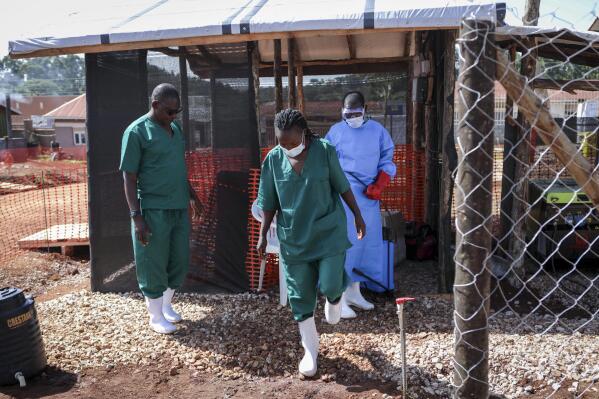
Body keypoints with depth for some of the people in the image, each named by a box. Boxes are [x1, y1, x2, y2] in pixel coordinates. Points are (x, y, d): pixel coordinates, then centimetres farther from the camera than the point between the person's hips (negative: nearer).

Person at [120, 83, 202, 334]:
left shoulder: (175, 127, 10)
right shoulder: (137, 131, -11)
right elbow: (129, 177, -12)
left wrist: (192, 195, 22)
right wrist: (136, 216, -17)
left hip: (179, 208, 7)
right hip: (153, 211, -7)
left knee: (180, 260, 15)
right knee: (154, 264, 6)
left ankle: (166, 304, 36)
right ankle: (156, 316, 23)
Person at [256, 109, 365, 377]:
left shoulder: (325, 151, -9)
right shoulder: (273, 159, -5)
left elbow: (342, 186, 2)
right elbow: (269, 202, 3)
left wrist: (357, 214, 8)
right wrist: (263, 235, 3)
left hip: (329, 233, -1)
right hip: (294, 238, 2)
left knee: (330, 285, -10)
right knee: (301, 297, 6)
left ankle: (334, 297, 31)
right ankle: (310, 350, 24)